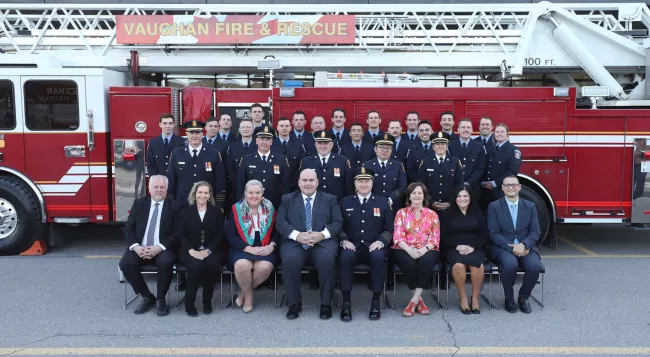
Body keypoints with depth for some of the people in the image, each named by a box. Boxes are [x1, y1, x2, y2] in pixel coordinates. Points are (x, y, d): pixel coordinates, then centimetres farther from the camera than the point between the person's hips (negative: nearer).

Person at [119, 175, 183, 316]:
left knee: (166, 262, -34)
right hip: (140, 248, 3)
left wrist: (160, 247, -20)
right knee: (125, 263, -25)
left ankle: (160, 299, -9)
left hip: (163, 249, -3)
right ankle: (147, 297, -3)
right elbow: (128, 229, 6)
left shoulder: (175, 206, 1)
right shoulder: (139, 203, 10)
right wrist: (135, 246, -13)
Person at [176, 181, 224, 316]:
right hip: (191, 251, -1)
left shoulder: (216, 212, 11)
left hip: (211, 251, 1)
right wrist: (191, 250, -14)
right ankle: (189, 302, -15)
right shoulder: (186, 211, 10)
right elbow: (180, 234, 2)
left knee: (212, 265, -32)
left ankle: (207, 301, -11)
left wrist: (208, 250, -13)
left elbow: (219, 235, 3)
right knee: (196, 265, -33)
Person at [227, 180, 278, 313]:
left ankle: (244, 292, -1)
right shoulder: (236, 209, 1)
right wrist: (249, 249, -15)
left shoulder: (270, 209, 8)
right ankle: (248, 294, -1)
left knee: (265, 267, -30)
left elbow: (276, 231, 9)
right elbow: (231, 235, -5)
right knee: (242, 265, -33)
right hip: (242, 249, -1)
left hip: (264, 249, 1)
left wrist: (271, 245, -12)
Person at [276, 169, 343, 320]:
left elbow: (338, 222, 6)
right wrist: (297, 235, -14)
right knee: (290, 259, -32)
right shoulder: (287, 199, 16)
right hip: (295, 242, 0)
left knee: (327, 258, -33)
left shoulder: (330, 199, 16)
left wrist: (322, 234, -14)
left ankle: (326, 304, -14)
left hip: (323, 242, 0)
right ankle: (294, 303, -12)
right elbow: (280, 222, 4)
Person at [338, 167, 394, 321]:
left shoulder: (383, 202, 12)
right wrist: (344, 240, -9)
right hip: (352, 246, 0)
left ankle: (375, 301, -22)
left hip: (374, 247, 0)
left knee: (379, 257, -35)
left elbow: (389, 229, 9)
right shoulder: (345, 202, 14)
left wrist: (380, 241, -10)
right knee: (346, 256, -35)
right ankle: (346, 301, -24)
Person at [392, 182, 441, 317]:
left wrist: (424, 249, -16)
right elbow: (398, 236, -1)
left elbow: (435, 238, 5)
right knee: (408, 263, -34)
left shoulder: (432, 214, 14)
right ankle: (419, 300, -16)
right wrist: (409, 250, -20)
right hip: (405, 250, 0)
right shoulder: (401, 213, 11)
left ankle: (414, 300, -27)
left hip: (427, 250, 1)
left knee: (426, 261, -35)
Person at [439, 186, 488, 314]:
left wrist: (472, 247, -12)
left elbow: (485, 235, 6)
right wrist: (457, 246, -15)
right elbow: (443, 236, 2)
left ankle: (476, 297, -14)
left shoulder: (478, 213, 14)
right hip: (454, 249, -1)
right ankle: (462, 297, -16)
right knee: (458, 265, -35)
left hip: (475, 248, 1)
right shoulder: (447, 214, 10)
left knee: (477, 264, -33)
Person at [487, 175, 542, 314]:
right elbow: (494, 234, -5)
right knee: (510, 265, -34)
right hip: (503, 247, -2)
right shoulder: (494, 207, 1)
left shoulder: (530, 206, 10)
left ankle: (523, 297, 1)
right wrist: (512, 247, -19)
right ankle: (509, 299, -6)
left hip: (525, 247, 3)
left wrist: (524, 245, -17)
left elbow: (535, 232, 3)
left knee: (535, 266, -28)